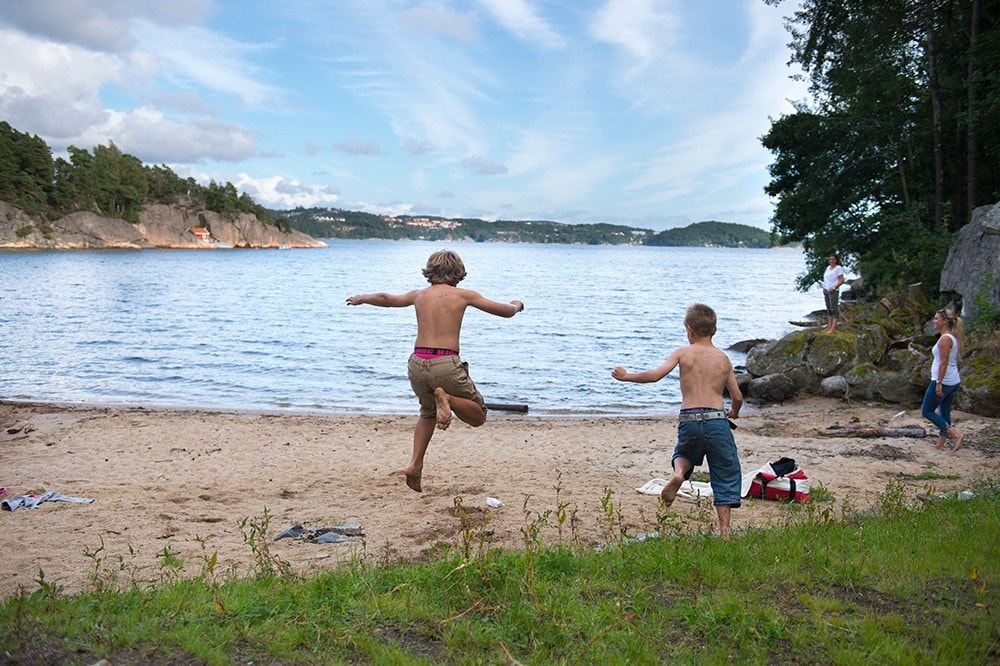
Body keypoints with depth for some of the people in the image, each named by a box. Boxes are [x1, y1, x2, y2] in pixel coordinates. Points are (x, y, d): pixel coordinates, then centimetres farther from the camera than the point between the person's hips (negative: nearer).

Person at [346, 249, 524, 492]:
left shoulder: (419, 295, 13)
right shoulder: (463, 295, 4)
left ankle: (415, 464, 16)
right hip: (445, 365, -4)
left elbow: (385, 298, 31)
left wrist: (361, 298, 50)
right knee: (478, 416, 11)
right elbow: (506, 311, 11)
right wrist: (516, 305, 34)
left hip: (417, 363, 5)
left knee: (428, 412, 31)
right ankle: (446, 398, -19)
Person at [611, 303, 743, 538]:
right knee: (726, 475, 12)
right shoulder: (723, 358, 11)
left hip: (688, 420, 0)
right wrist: (733, 412, 37)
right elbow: (737, 397, 15)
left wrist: (626, 376, 5)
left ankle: (678, 472, -2)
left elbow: (655, 375, -9)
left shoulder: (683, 353, 4)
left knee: (683, 454, 32)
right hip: (716, 420, 0)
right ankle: (724, 530, 5)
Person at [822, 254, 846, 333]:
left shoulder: (838, 268, -8)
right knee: (828, 308, 9)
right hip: (826, 291, 8)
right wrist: (824, 287, 10)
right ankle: (829, 326, 13)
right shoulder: (828, 267, 14)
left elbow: (842, 280, -11)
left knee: (834, 308, -7)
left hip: (833, 291, -8)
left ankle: (833, 327, -8)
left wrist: (834, 288, -19)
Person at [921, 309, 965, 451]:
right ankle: (940, 444, 20)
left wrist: (939, 383, -22)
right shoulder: (953, 338, 11)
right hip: (954, 382, 10)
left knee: (926, 411, 0)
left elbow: (944, 363, -22)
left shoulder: (945, 339, -18)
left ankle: (955, 434, -9)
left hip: (943, 382, -10)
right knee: (944, 413, 14)